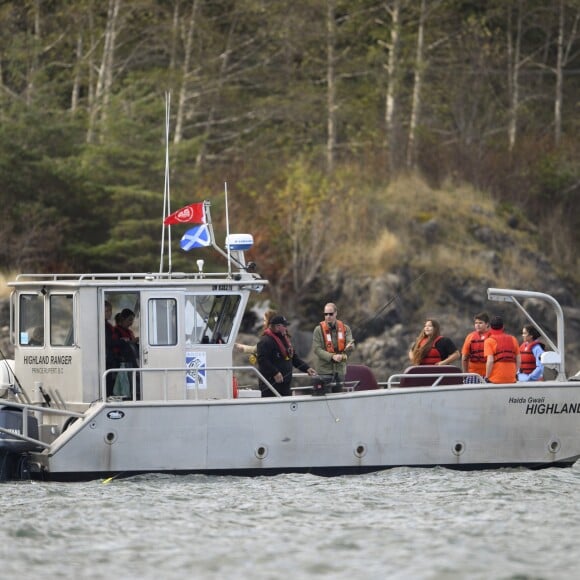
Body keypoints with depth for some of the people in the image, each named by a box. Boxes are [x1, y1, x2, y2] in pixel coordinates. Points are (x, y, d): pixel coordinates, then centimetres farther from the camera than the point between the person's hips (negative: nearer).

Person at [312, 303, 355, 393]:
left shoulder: (345, 328, 4)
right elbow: (317, 349, -11)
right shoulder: (319, 330, -5)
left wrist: (349, 347, -31)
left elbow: (351, 344, -4)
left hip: (340, 369, 3)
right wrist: (332, 356, -24)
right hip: (325, 370, -3)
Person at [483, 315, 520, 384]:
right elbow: (518, 361, 11)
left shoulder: (489, 341, -3)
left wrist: (487, 377, -3)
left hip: (495, 380, -4)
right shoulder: (513, 339, 10)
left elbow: (490, 361, -12)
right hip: (511, 380, 4)